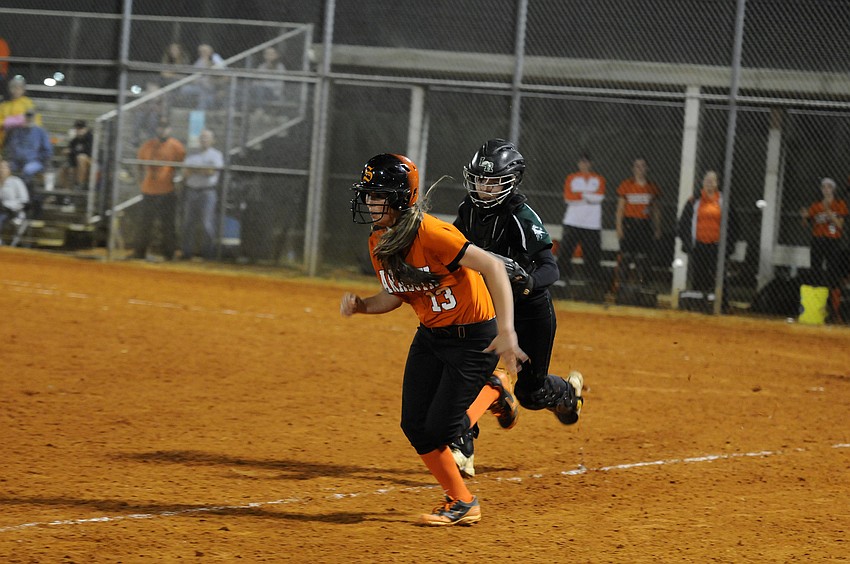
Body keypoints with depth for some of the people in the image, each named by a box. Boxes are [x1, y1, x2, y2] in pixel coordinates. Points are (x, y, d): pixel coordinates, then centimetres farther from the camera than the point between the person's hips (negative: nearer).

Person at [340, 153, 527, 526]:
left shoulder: (429, 234, -28)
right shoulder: (378, 242, -2)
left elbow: (491, 266, -31)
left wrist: (506, 330, -37)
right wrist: (359, 306, -9)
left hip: (475, 337, -8)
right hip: (430, 335, 8)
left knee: (439, 429, -9)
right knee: (415, 426, 3)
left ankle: (493, 391, 20)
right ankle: (461, 503, 22)